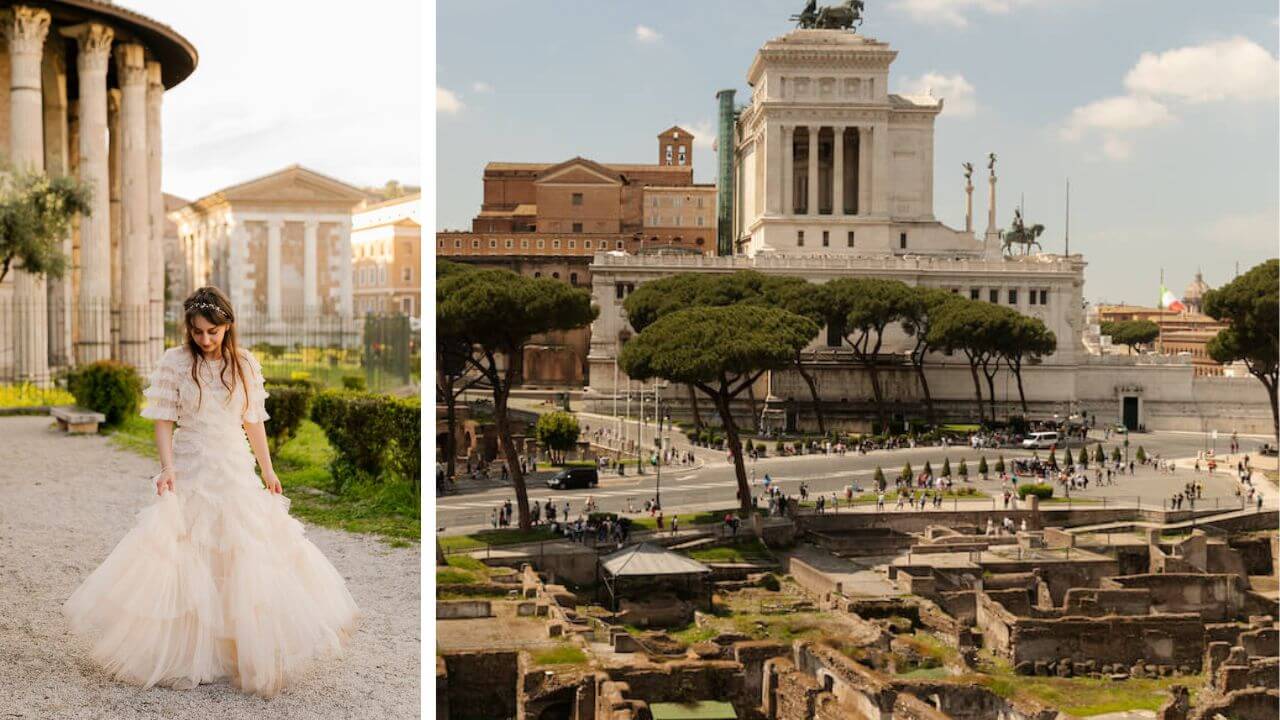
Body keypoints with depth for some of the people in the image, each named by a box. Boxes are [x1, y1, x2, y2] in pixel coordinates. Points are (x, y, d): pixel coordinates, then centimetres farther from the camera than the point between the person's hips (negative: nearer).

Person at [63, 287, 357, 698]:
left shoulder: (245, 364, 3)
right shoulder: (175, 363, -4)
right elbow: (164, 421, -4)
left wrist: (268, 470, 10)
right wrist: (167, 468, -16)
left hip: (237, 471, 2)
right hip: (191, 473, -2)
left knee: (245, 556, 0)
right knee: (185, 557, 0)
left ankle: (244, 650, 11)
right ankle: (185, 652, 11)